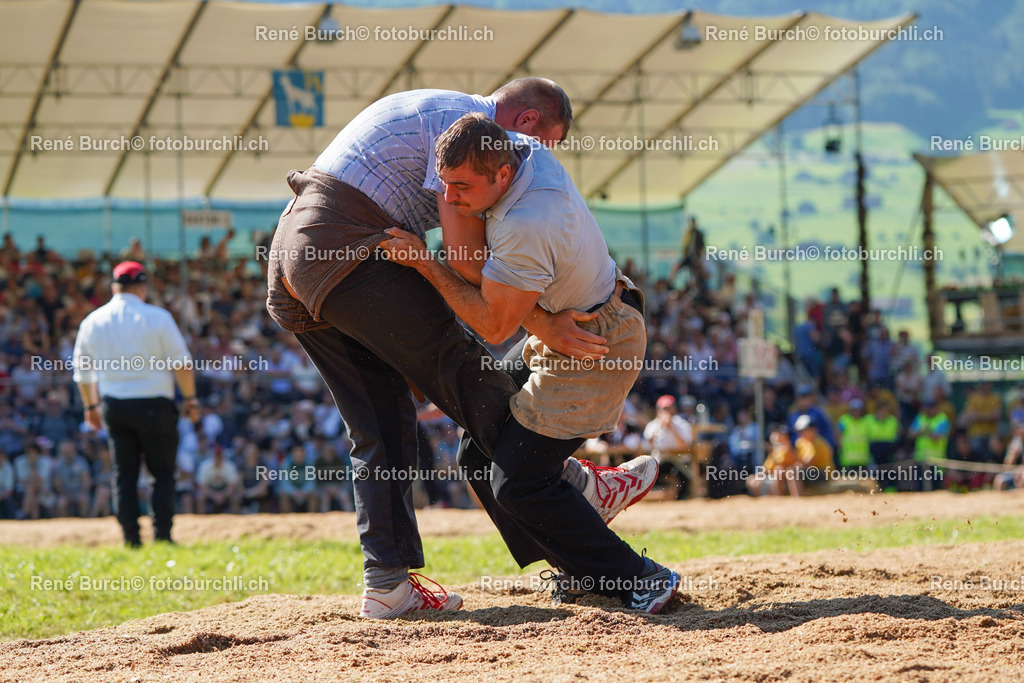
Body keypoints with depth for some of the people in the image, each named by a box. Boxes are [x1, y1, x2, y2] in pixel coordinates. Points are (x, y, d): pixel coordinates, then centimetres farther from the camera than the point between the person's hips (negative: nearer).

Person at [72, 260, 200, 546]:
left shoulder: (92, 321, 6)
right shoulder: (156, 317, -7)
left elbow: (82, 371, 14)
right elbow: (181, 363, -8)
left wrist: (91, 405, 25)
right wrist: (190, 399, 2)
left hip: (113, 406, 4)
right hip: (154, 404, -4)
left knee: (124, 474, 8)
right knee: (163, 474, 4)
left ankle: (132, 540, 5)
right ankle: (162, 537, -2)